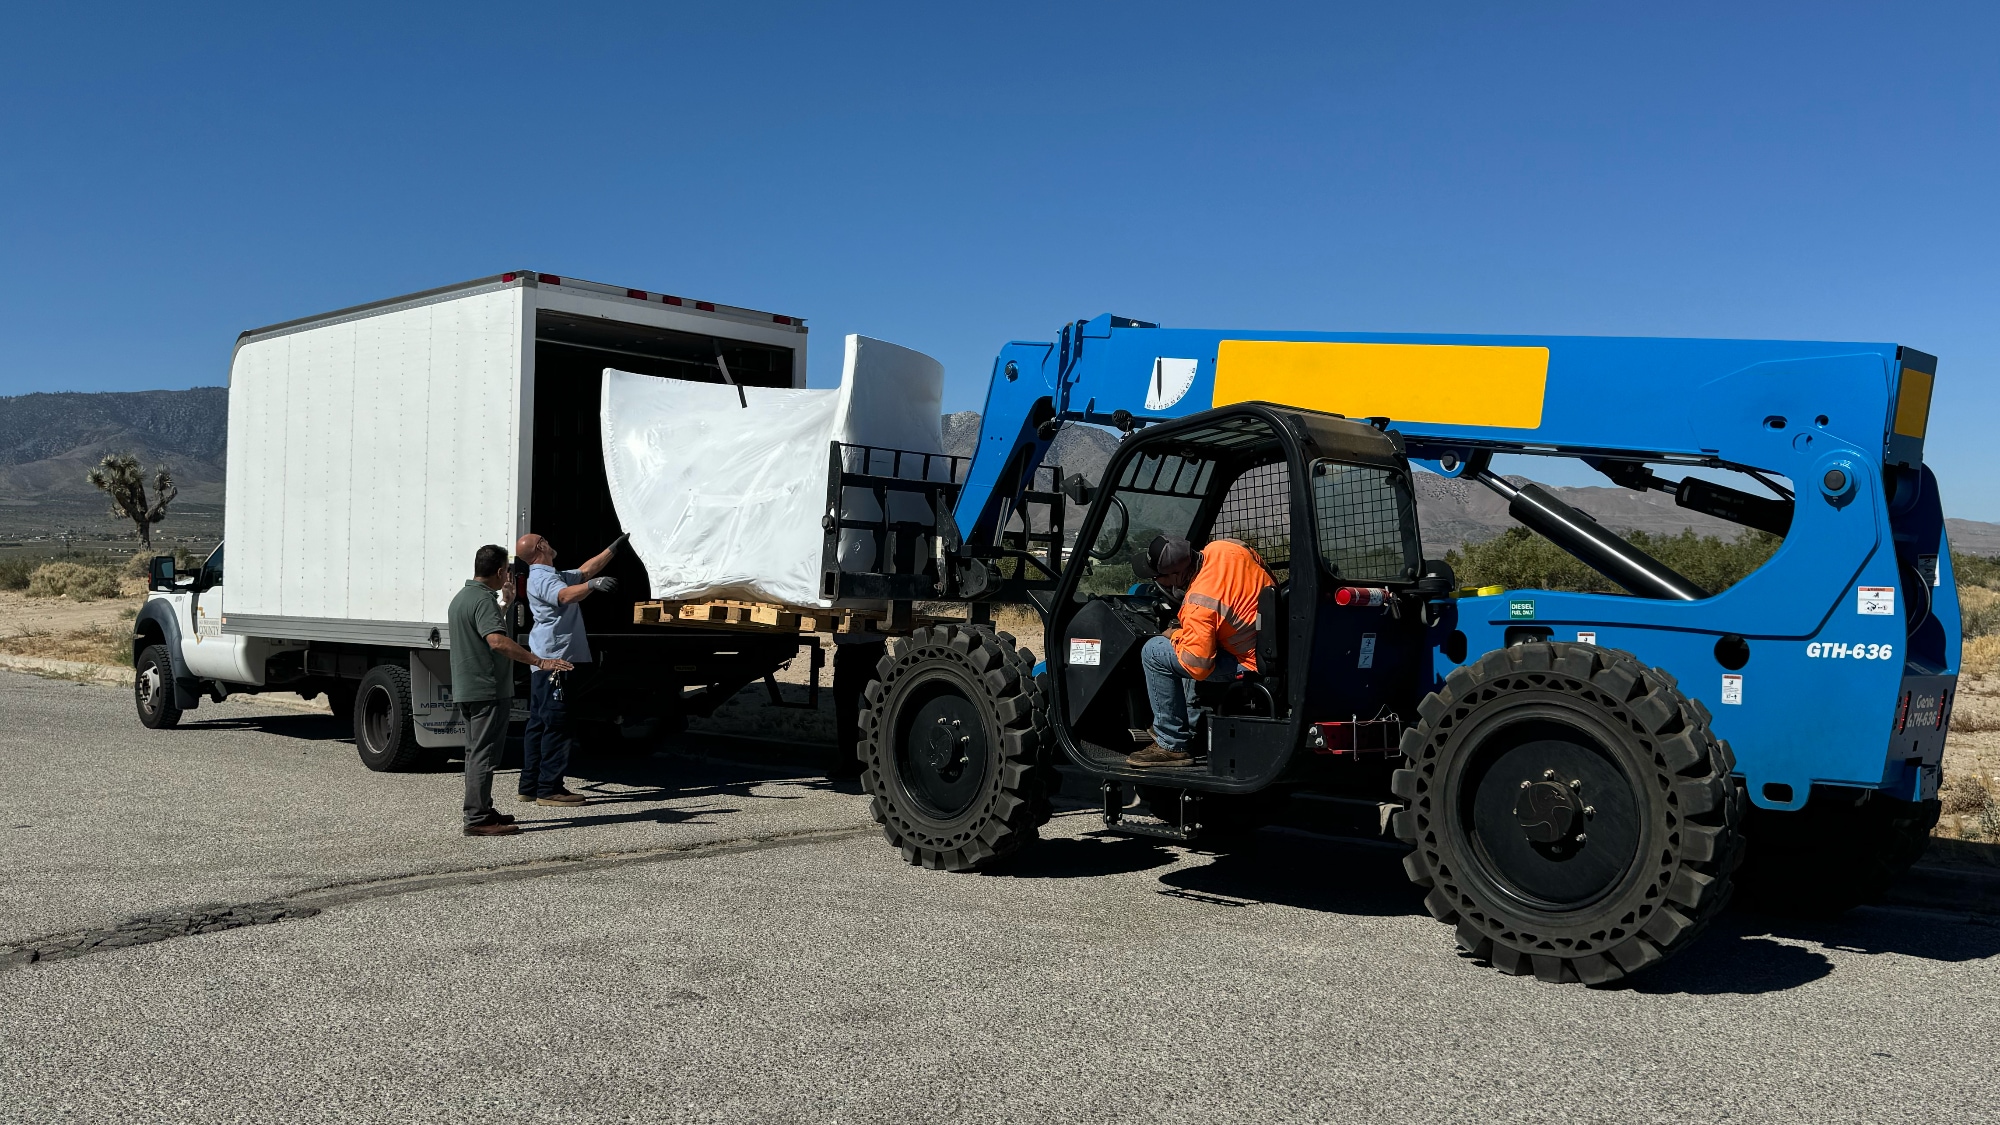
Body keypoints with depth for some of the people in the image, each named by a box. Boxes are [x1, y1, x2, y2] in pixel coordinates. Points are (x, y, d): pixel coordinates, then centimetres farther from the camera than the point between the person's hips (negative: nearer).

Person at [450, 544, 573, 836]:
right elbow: (498, 641, -31)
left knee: (476, 752, 16)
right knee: (484, 754, -8)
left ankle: (481, 811, 25)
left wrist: (504, 604, 33)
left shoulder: (461, 597, 16)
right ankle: (477, 819, -7)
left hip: (466, 689, 10)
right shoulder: (483, 600, -17)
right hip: (487, 690, -10)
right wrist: (540, 662, -35)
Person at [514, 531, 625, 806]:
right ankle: (549, 789, -7)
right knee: (556, 724, -9)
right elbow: (565, 596, -34)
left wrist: (614, 548, 28)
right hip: (553, 660, -11)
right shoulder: (541, 579, -13)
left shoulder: (552, 576, 20)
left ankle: (530, 785, 19)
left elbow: (584, 571, 30)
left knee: (539, 723, 13)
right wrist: (592, 585, -50)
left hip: (545, 662, 11)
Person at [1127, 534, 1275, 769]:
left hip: (1252, 664, -9)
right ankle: (1190, 725, 32)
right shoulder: (1223, 547, -6)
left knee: (1154, 652, -10)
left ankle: (1172, 745, 0)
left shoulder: (1198, 605, -28)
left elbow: (1197, 667, -24)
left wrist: (1175, 637, -5)